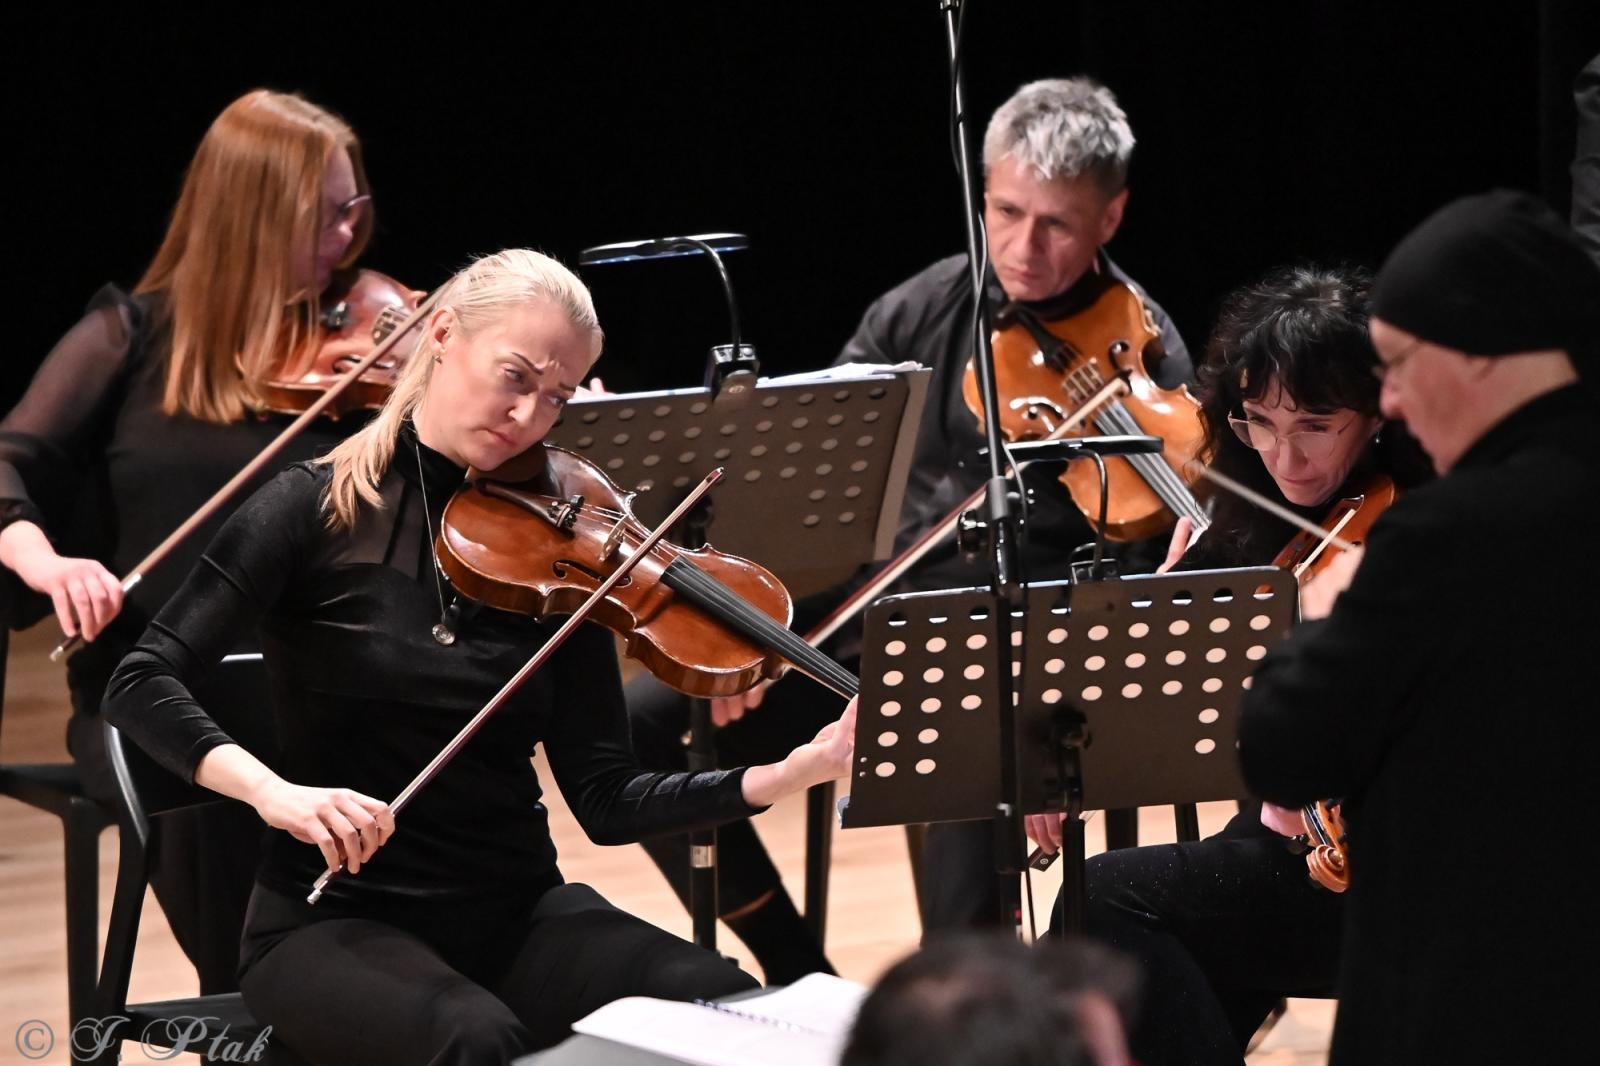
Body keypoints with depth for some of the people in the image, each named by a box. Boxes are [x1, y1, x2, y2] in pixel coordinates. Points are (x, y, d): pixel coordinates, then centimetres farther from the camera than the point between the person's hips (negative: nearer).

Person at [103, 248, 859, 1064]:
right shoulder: (318, 511, -3)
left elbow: (606, 801, 1)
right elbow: (141, 685, -10)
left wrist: (785, 776, -16)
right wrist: (272, 791, -28)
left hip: (515, 914, 4)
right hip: (337, 923, -4)